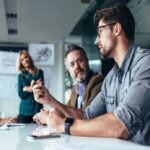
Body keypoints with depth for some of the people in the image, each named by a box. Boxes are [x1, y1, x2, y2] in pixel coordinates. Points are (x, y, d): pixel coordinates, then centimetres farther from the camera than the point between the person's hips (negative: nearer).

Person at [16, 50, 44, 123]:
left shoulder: (39, 72, 6)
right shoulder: (21, 76, 5)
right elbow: (21, 94, -2)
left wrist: (27, 89, -10)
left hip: (38, 108, 0)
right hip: (25, 110, 0)